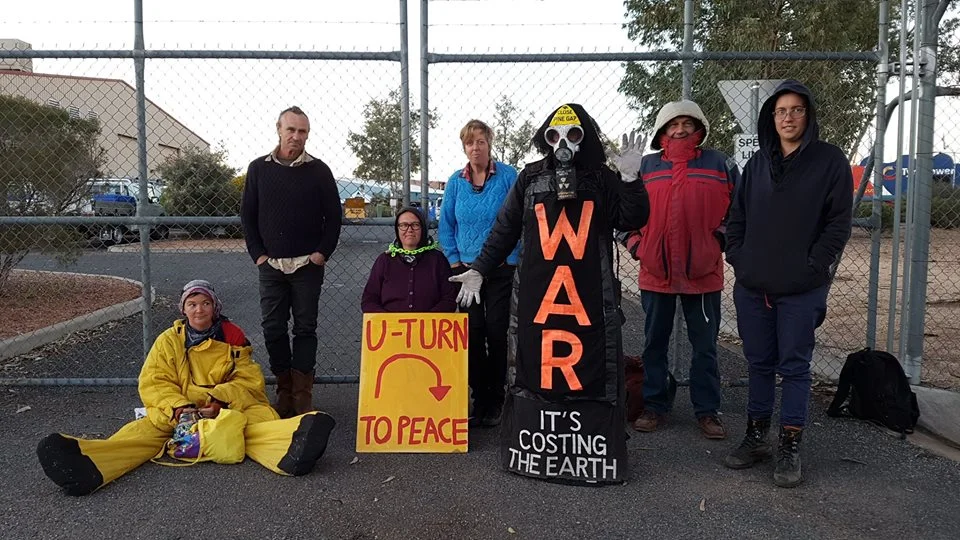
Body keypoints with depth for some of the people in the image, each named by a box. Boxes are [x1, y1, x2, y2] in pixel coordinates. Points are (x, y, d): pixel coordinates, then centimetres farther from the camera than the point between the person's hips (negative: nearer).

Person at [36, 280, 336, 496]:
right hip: (176, 411, 1)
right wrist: (177, 407, -19)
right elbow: (152, 383, 2)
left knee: (260, 417, -32)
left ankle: (292, 447, -65)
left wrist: (220, 399, -19)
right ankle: (85, 464, -55)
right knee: (145, 429, -28)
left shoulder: (233, 337, 9)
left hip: (228, 408, -1)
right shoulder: (169, 341, 12)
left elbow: (250, 381, 1)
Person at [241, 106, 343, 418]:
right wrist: (258, 254, 0)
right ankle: (285, 391, 16)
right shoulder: (259, 169, 6)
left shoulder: (318, 170, 1)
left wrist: (322, 253, -5)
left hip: (308, 265, -2)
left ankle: (302, 397, 7)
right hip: (271, 265, 2)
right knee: (273, 329, 4)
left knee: (305, 329, 2)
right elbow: (247, 215, 8)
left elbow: (334, 216, 3)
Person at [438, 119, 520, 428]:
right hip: (466, 268, 3)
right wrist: (454, 260, 2)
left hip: (500, 268, -3)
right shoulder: (455, 182, 5)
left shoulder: (508, 177, -5)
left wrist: (512, 257, -9)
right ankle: (479, 397, 16)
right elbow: (446, 225, 10)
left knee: (496, 332, 1)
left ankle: (495, 400, 15)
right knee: (472, 334, 4)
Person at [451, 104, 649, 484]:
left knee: (591, 364, 0)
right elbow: (504, 230, 11)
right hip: (536, 291, 1)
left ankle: (595, 443, 11)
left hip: (590, 293, -1)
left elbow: (633, 220, -2)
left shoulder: (603, 179, 7)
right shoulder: (530, 178, 10)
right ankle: (536, 442, 17)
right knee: (536, 363, 4)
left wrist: (629, 179, -13)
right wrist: (478, 270, 7)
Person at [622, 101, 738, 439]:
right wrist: (635, 244, 0)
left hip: (703, 273, -1)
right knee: (654, 343, 10)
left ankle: (707, 410, 20)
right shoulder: (646, 166, 6)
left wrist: (720, 240, -2)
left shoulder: (719, 164, 4)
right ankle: (654, 406, 23)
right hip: (655, 272, 1)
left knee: (705, 345, 8)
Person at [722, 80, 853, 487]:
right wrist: (737, 257, 1)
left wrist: (814, 267, -12)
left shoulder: (830, 161, -1)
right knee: (759, 363, 12)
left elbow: (839, 223, -5)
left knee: (795, 366, 4)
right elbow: (737, 216, 14)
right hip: (752, 286, 4)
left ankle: (790, 449, 14)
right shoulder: (758, 163, 11)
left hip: (802, 290, -4)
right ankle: (756, 438, 24)